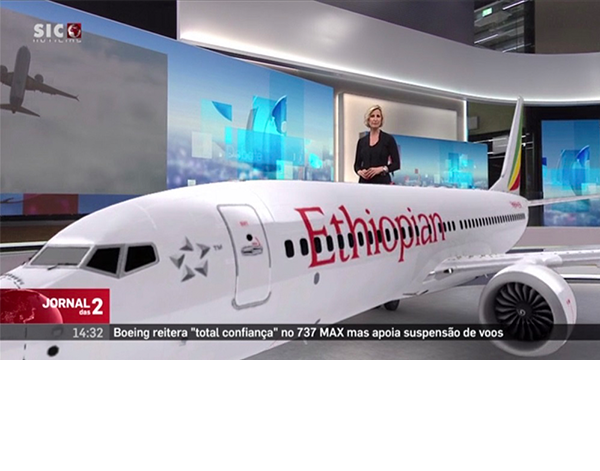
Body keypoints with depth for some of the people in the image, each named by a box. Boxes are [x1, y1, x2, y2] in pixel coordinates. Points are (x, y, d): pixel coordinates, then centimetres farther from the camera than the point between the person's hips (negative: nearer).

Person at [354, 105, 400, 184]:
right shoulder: (362, 141, 12)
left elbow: (396, 164, -1)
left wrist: (381, 169, -16)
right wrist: (360, 171, -7)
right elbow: (357, 164, 14)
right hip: (364, 182, 3)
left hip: (382, 182, -3)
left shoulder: (388, 139, 2)